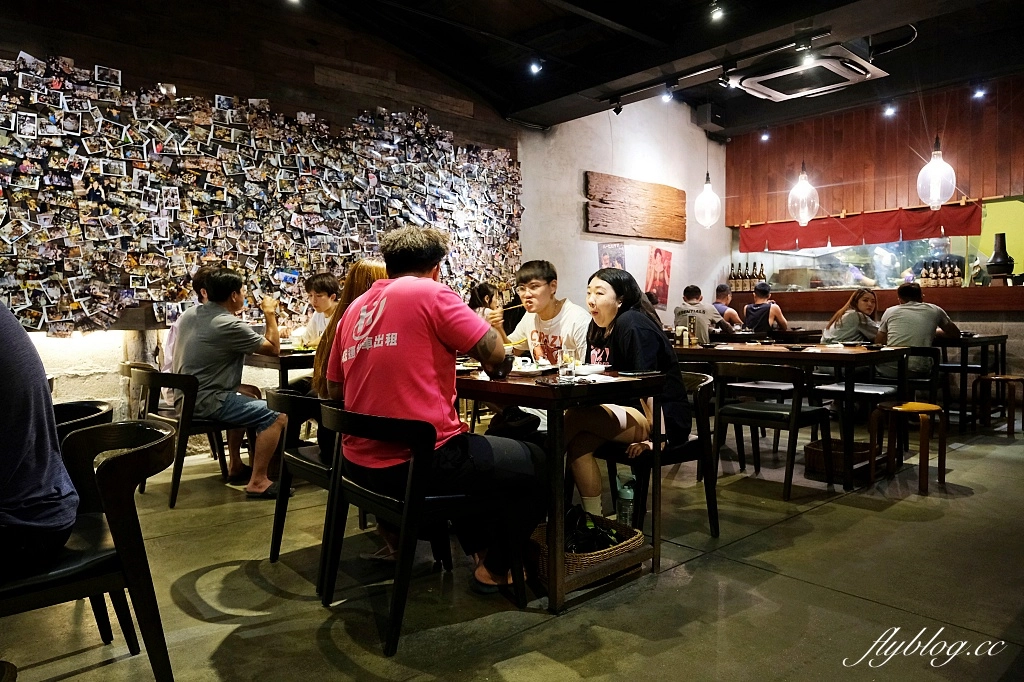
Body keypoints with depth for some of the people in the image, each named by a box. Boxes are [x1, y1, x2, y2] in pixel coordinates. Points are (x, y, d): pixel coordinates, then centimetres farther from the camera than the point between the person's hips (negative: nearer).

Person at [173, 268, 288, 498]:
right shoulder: (230, 325, -19)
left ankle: (235, 463, 34)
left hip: (186, 397, 10)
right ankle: (257, 482, -10)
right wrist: (270, 313, 1)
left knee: (250, 393, 31)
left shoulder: (190, 313, 7)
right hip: (206, 402, -10)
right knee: (277, 416, -13)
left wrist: (234, 313, 21)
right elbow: (274, 348, -10)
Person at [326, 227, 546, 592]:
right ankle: (494, 569, 21)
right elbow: (495, 353, -11)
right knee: (536, 464, 12)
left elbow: (335, 388, 16)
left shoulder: (355, 308, 11)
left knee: (475, 453, 36)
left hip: (360, 464, 8)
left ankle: (481, 547, 39)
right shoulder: (430, 292, -9)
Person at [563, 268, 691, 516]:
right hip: (631, 410, 8)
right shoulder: (599, 329, 11)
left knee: (577, 417, -25)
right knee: (579, 442, -18)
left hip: (663, 420, -8)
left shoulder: (632, 325, -15)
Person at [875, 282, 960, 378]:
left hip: (889, 371, -1)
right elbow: (956, 334, 25)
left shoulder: (890, 311, 11)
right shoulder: (934, 310, 11)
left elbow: (878, 342, 15)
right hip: (917, 372, 1)